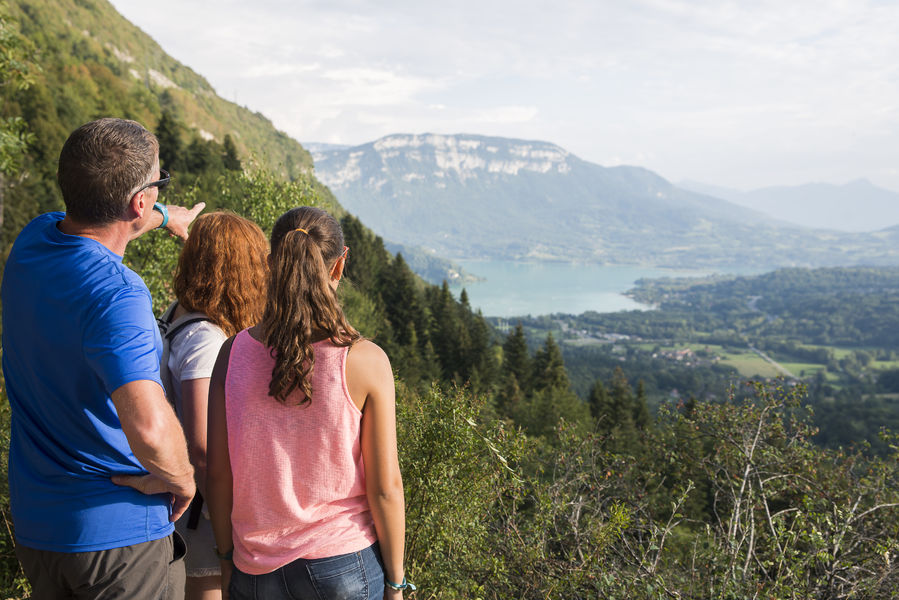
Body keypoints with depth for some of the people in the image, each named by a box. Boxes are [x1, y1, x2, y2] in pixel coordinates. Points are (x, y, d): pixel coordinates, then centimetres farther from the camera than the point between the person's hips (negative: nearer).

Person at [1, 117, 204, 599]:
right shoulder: (114, 294, -29)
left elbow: (98, 219, 22)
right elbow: (149, 427, -42)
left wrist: (168, 217, 41)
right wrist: (179, 478, -20)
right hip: (118, 529, -7)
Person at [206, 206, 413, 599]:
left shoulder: (234, 354, -9)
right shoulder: (366, 362, -16)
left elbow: (216, 474, -3)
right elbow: (385, 487, -11)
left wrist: (227, 555, 12)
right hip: (346, 567, -2)